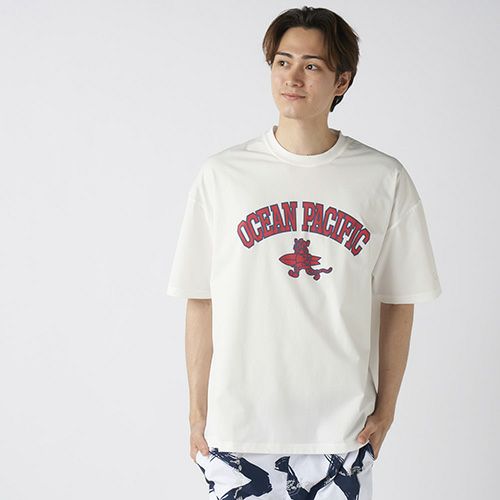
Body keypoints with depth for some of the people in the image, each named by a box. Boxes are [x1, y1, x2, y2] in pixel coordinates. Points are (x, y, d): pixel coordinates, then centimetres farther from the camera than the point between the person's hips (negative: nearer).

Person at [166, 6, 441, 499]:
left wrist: (385, 410, 4)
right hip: (237, 423, 0)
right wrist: (197, 411, 2)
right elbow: (200, 303, 1)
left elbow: (397, 304, 5)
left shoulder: (385, 180, -1)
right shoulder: (221, 175, -1)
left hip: (341, 427, 1)